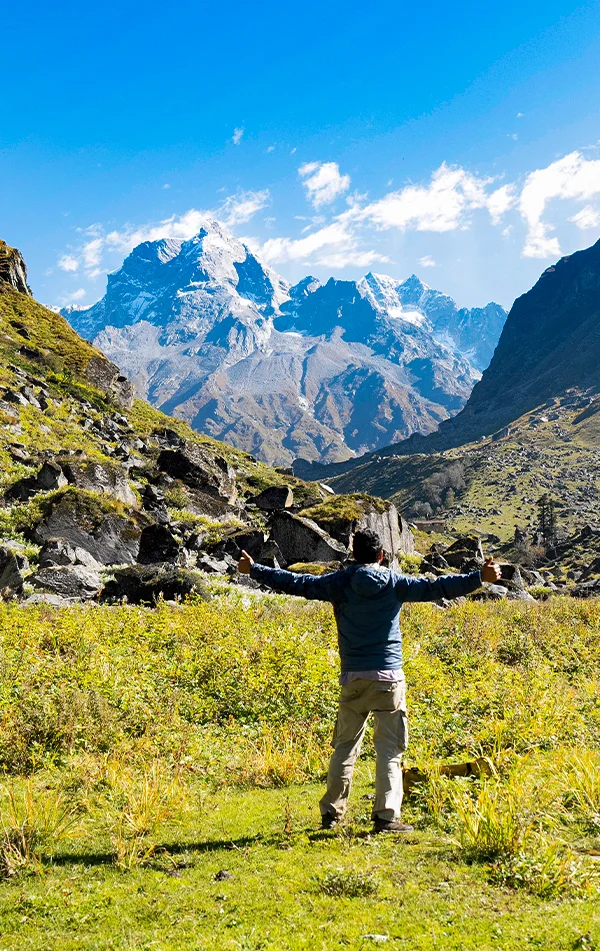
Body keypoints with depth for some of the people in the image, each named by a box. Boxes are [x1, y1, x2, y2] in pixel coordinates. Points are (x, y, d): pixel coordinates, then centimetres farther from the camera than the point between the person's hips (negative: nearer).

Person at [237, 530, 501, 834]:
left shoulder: (340, 582, 3)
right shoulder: (394, 583, 1)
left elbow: (296, 583, 4)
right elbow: (435, 588, -1)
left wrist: (254, 569, 14)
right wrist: (479, 578, 2)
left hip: (353, 677, 2)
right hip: (388, 677, -2)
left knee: (345, 746, 12)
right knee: (389, 749, 2)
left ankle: (331, 812, 16)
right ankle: (386, 816, -2)